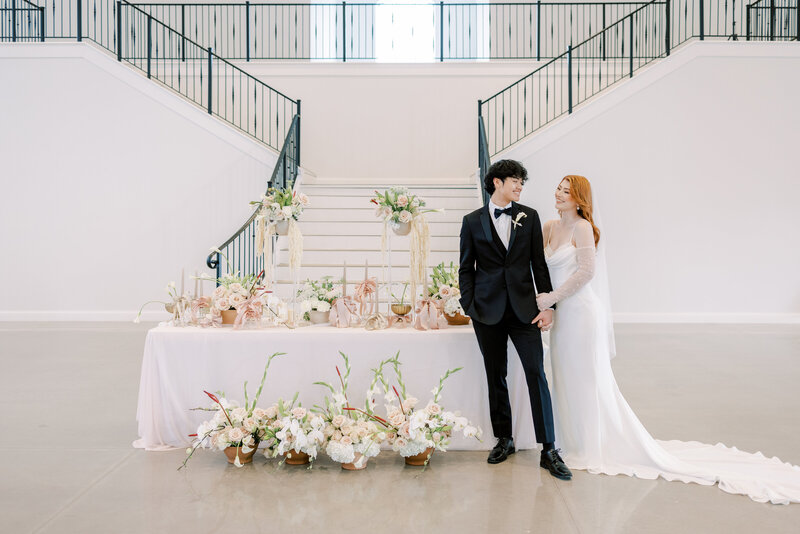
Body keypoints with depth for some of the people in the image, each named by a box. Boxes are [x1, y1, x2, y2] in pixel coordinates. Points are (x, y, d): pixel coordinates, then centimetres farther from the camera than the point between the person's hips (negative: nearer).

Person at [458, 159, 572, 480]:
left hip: (523, 308, 0)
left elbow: (539, 264, 6)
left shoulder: (529, 216, 7)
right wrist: (469, 306, -4)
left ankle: (549, 450, 1)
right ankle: (504, 440, 25)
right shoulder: (473, 221, 5)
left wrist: (547, 305, -1)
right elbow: (466, 269, 5)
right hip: (489, 310, 0)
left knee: (537, 374, -5)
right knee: (496, 378, 10)